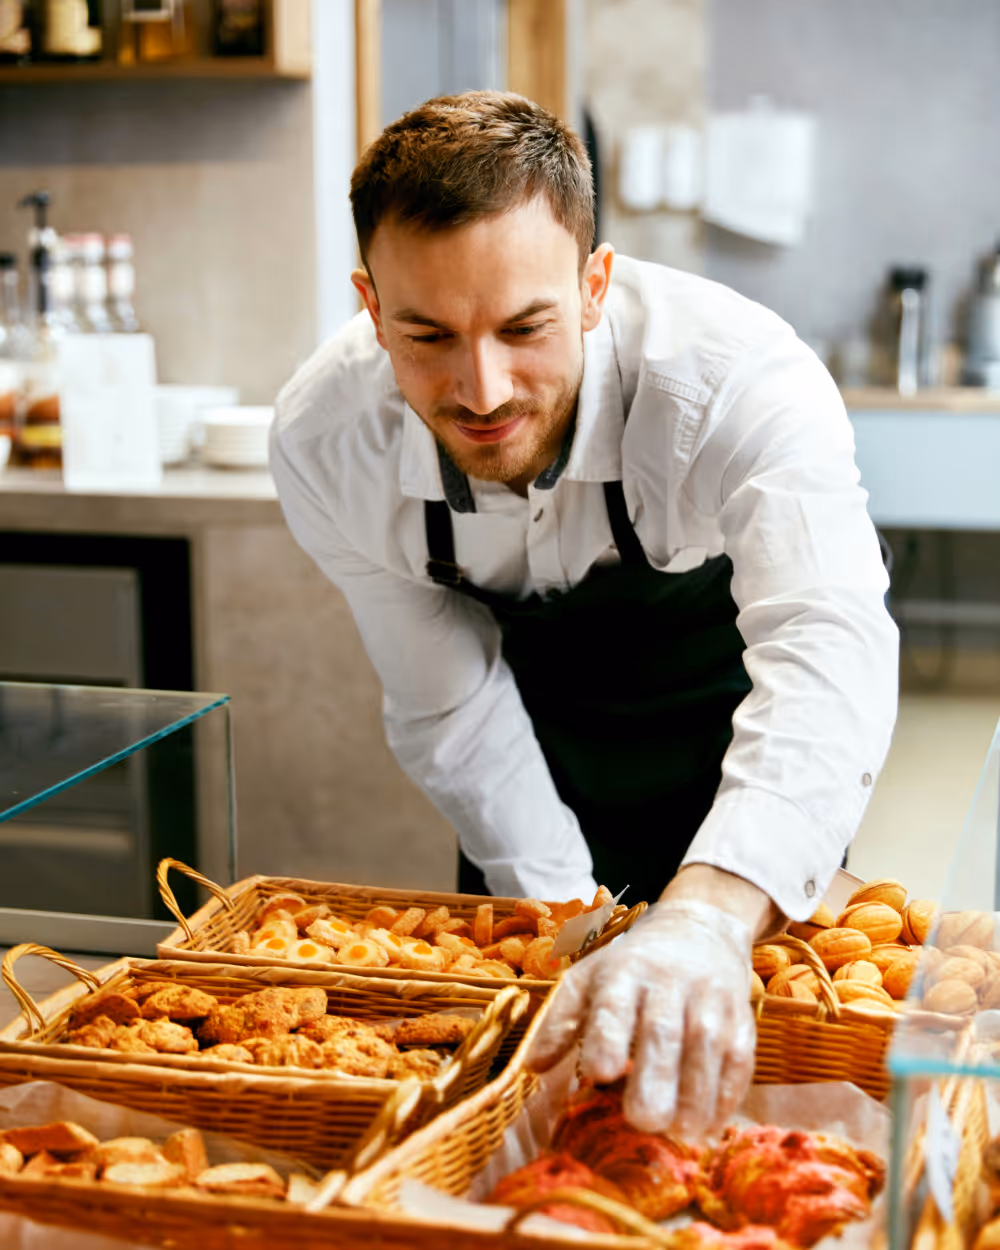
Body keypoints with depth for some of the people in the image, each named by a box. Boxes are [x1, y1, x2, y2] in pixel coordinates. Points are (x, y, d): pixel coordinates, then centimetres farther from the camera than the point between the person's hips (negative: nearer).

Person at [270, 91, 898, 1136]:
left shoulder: (737, 377, -40)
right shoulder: (322, 445, -28)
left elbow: (829, 650, -54)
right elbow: (450, 707, -16)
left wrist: (706, 917, -70)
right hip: (532, 689, 2)